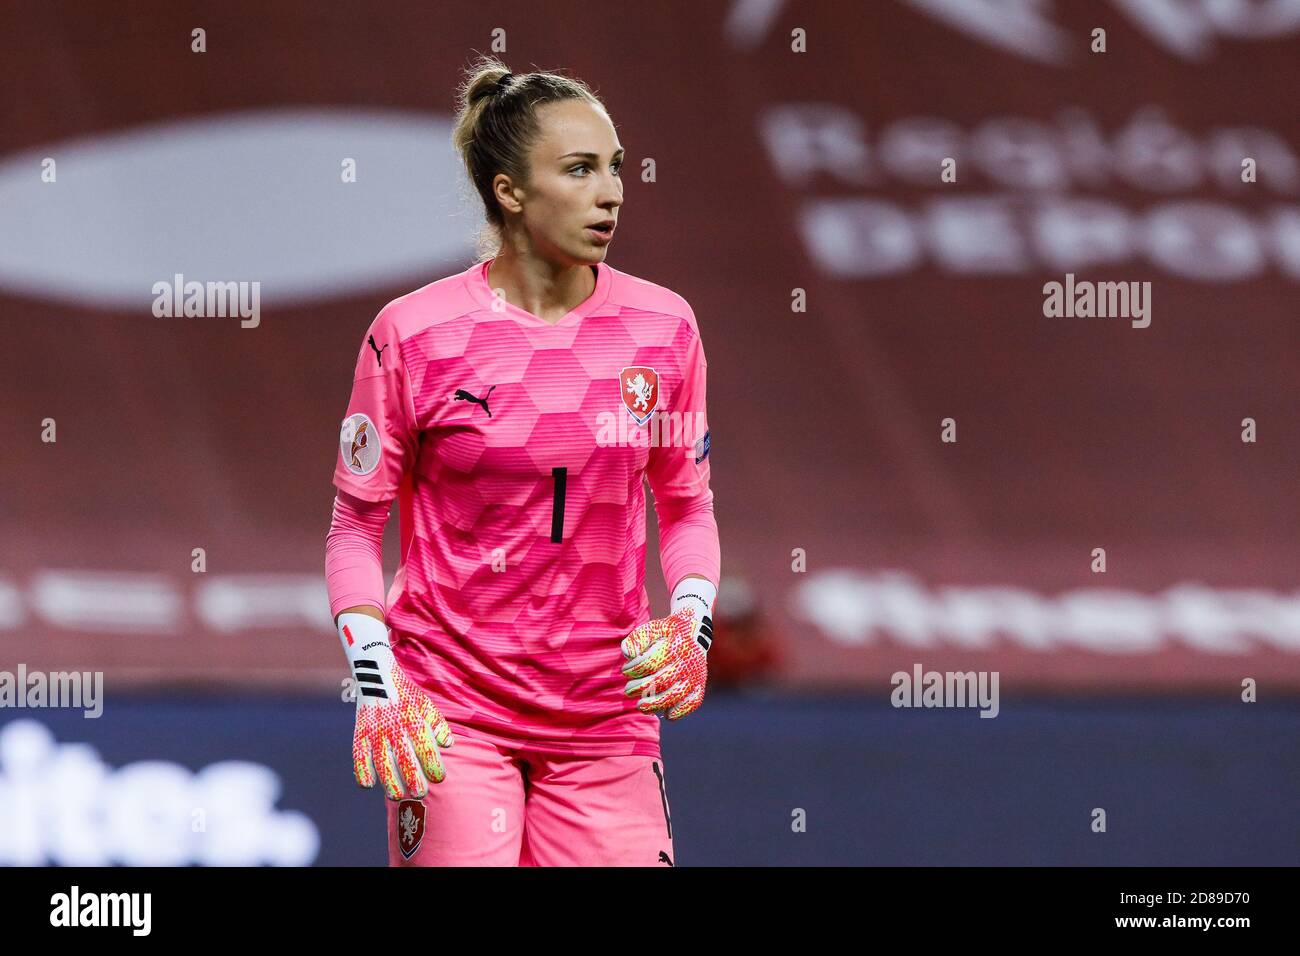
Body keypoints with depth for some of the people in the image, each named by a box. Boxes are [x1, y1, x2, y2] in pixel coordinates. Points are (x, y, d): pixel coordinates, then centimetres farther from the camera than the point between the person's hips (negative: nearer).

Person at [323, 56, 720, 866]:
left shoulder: (664, 326, 3)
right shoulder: (413, 334, -6)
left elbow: (689, 506, 14)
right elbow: (355, 526, 1)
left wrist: (692, 624, -4)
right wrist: (376, 683, -11)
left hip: (608, 706, 3)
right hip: (451, 710, -3)